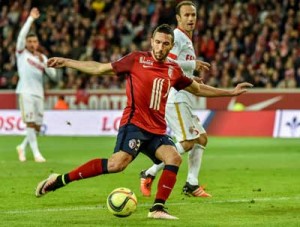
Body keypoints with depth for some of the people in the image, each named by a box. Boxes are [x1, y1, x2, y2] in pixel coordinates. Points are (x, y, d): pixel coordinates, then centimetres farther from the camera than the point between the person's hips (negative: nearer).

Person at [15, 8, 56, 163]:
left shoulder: (42, 57, 16)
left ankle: (23, 147, 26)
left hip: (39, 94, 4)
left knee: (37, 127, 4)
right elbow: (22, 35, -9)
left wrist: (43, 61, -8)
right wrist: (31, 18, -12)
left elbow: (53, 74, 5)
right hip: (25, 92, -4)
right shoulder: (22, 53, 6)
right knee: (30, 122, -14)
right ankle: (36, 152, -11)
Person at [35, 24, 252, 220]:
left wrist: (230, 92, 27)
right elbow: (100, 68, 6)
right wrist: (66, 62, 4)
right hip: (134, 124, -6)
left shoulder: (174, 70, 13)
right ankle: (60, 179, -19)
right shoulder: (136, 59, -1)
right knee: (118, 162, -26)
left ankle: (158, 208, -11)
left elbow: (198, 89, 28)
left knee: (174, 158, -18)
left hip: (157, 129, 6)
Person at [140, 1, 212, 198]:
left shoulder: (187, 40, 22)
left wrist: (191, 78, 17)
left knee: (201, 138, 9)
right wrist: (193, 65, -14)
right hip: (175, 99, -10)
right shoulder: (176, 37, -10)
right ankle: (149, 174, -8)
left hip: (184, 99, 10)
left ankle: (191, 184, 10)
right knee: (187, 143, -14)